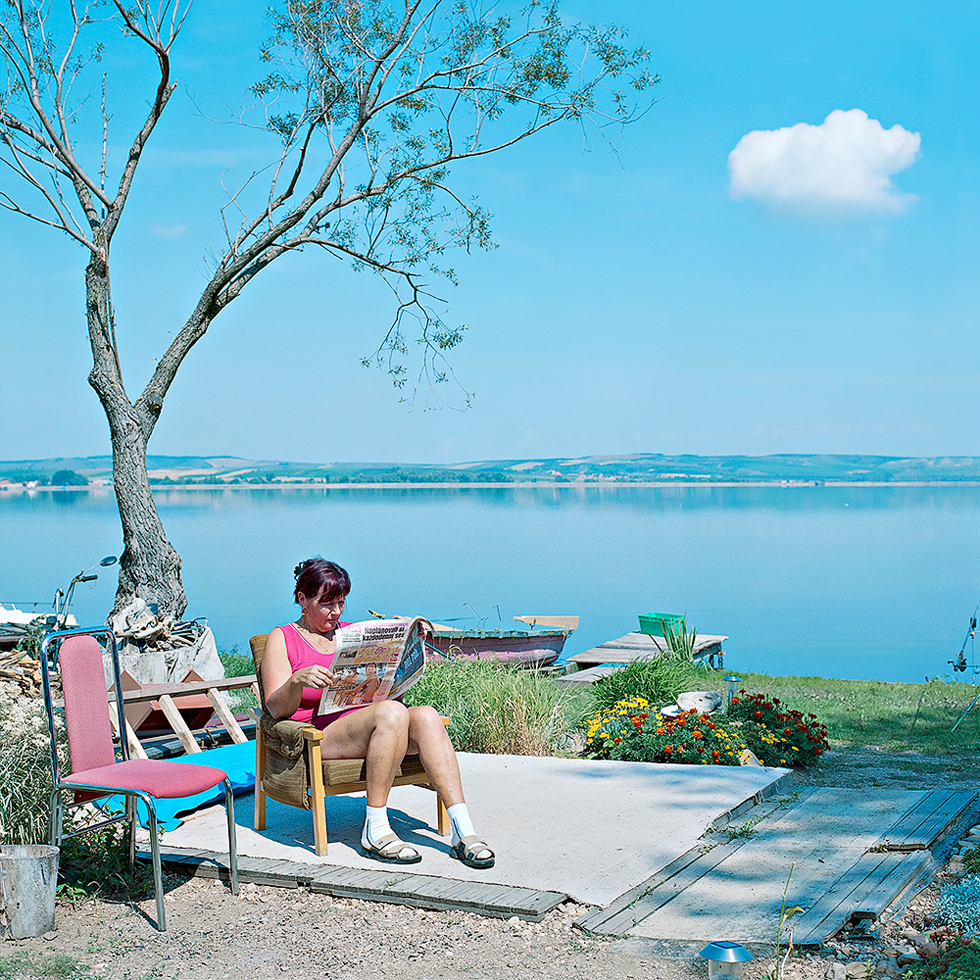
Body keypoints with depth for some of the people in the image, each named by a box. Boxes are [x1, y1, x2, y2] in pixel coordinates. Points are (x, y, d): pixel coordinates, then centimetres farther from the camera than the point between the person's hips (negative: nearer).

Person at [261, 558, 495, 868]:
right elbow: (276, 708, -5)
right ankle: (375, 831, -30)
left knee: (426, 715, -27)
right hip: (320, 736, -5)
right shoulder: (282, 639, 8)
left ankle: (463, 830, -34)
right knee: (391, 713, -34)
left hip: (371, 731, 5)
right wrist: (298, 680, -25)